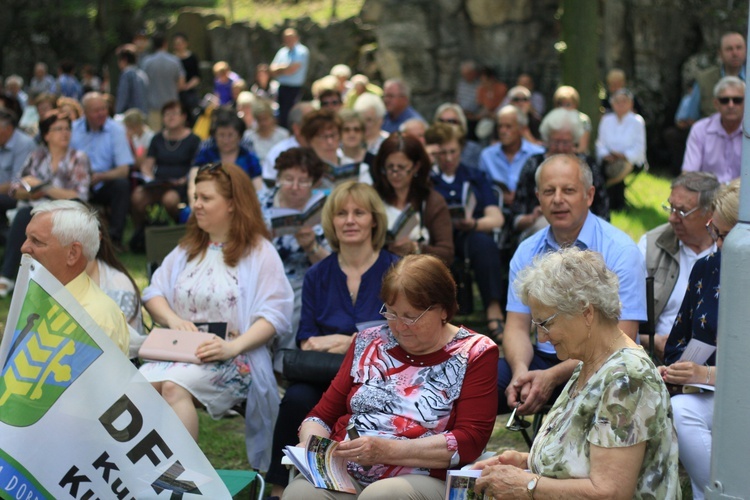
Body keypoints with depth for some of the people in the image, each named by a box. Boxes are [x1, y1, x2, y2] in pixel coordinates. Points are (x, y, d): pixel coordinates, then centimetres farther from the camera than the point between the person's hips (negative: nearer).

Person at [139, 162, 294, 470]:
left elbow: (275, 313, -9)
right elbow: (153, 293, 15)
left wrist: (233, 346, -22)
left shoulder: (259, 252, 2)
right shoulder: (188, 248, 22)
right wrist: (172, 319, -7)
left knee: (174, 385, -34)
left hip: (233, 357, -5)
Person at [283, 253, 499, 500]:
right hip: (343, 472, 4)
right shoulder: (369, 343, 16)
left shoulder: (475, 353, 4)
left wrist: (387, 450, -16)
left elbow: (470, 440, -6)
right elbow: (322, 416, 18)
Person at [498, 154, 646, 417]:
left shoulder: (620, 251, -7)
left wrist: (553, 376, -23)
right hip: (541, 358, 4)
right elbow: (517, 327, 6)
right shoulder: (526, 252, 9)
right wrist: (521, 372, -18)